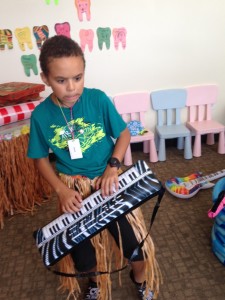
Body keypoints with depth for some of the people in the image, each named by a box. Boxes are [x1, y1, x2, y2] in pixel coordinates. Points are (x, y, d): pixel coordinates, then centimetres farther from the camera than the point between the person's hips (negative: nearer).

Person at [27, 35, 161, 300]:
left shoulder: (98, 99, -12)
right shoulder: (41, 115, -10)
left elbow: (124, 133, -1)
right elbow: (41, 159, 1)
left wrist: (113, 167, -15)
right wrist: (61, 190, -11)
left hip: (107, 179, 0)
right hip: (74, 188, 1)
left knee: (136, 246, -1)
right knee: (84, 261, 7)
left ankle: (141, 279, 37)